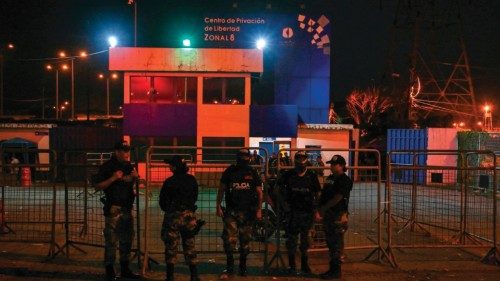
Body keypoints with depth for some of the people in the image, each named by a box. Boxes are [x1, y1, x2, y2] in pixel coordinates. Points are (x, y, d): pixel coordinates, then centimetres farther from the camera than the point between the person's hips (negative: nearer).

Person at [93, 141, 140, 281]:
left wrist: (135, 177, 3)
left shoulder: (129, 166, 12)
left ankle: (125, 269, 22)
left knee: (127, 239, 12)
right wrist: (113, 178, -21)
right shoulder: (107, 166, -8)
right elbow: (98, 186, -11)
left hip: (127, 207, 7)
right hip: (113, 208, -7)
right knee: (111, 240, -6)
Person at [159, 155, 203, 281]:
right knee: (189, 245, 11)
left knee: (171, 246, 4)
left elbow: (162, 201, -4)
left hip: (173, 215, -4)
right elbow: (195, 197, 8)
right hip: (189, 215, 4)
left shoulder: (169, 182, -13)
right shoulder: (192, 180, -1)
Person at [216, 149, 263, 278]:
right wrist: (218, 206, -2)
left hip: (247, 212, 1)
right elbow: (221, 189, 6)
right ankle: (229, 267, 4)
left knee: (245, 240, 8)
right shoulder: (229, 171, 3)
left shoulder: (252, 173, 4)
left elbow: (259, 192, 5)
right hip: (231, 210, -1)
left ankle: (243, 266, 21)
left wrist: (259, 210, -1)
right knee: (229, 239, -8)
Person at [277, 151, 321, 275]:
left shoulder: (312, 175, 1)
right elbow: (279, 187, 10)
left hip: (307, 212, 1)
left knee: (305, 238, 9)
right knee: (291, 238, 3)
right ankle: (292, 264, 12)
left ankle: (304, 264, 20)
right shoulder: (288, 175, 0)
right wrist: (284, 202, 2)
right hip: (292, 210, -1)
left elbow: (316, 193, 5)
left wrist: (315, 208, -2)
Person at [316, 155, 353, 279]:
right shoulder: (330, 178, 17)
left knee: (336, 244, -4)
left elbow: (337, 199, -16)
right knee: (330, 243, 13)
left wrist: (322, 209, -10)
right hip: (328, 215, 9)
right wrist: (319, 210, 2)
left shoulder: (345, 180, -10)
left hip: (338, 216, -9)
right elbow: (323, 196, 16)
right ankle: (332, 269, 22)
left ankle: (336, 271, 2)